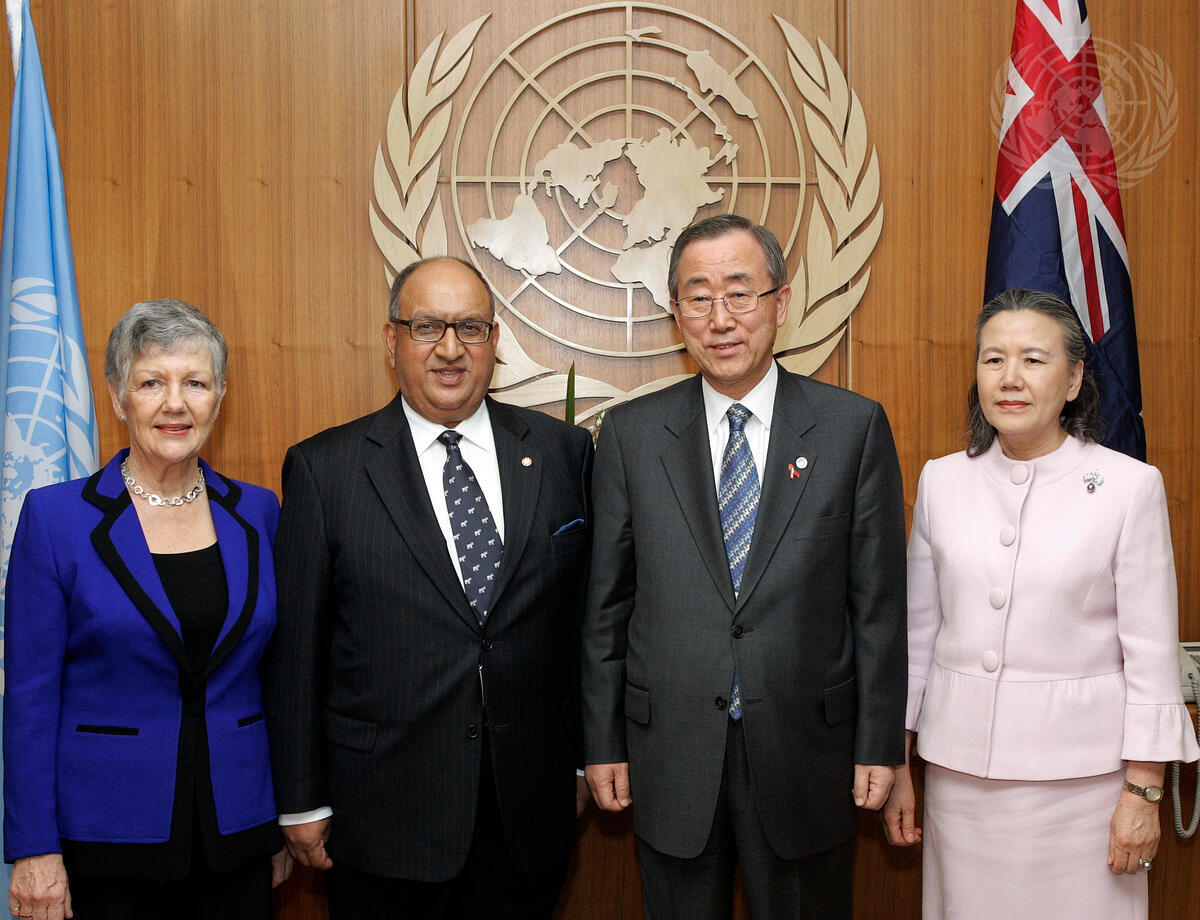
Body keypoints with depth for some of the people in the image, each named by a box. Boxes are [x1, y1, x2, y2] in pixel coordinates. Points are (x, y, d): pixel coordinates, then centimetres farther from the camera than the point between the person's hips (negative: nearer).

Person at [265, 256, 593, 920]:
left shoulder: (562, 452, 1)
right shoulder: (325, 469, -5)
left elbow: (586, 616, 5)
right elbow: (295, 648, -3)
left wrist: (583, 758, 7)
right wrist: (302, 802, -2)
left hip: (530, 810, 2)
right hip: (386, 812, -2)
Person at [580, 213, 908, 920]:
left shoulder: (855, 427, -3)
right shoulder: (632, 435, 0)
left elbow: (879, 602, -2)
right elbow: (606, 605, 2)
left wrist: (880, 744, -3)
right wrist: (603, 743, 2)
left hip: (806, 753, 0)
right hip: (670, 753, 1)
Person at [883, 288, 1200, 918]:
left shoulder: (1130, 486, -6)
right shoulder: (942, 481, 3)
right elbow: (916, 630, 8)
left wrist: (1144, 793, -4)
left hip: (1080, 770, -2)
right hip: (959, 763, 3)